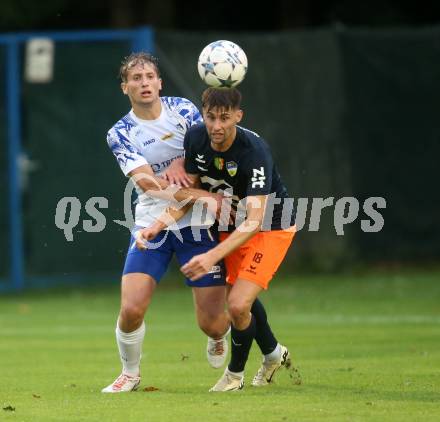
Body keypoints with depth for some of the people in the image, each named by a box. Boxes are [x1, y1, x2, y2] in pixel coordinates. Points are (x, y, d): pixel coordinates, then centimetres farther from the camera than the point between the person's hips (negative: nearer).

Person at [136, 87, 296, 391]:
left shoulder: (254, 152, -35)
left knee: (238, 304, -17)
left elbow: (254, 220, -39)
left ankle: (235, 374, 11)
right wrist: (159, 226, -20)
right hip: (231, 224, 7)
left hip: (271, 227, -7)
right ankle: (273, 354, 50)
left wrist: (212, 256, -49)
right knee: (237, 293, 23)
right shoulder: (195, 138, -16)